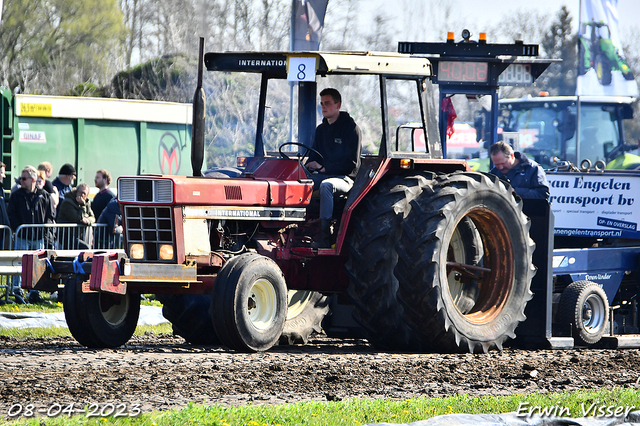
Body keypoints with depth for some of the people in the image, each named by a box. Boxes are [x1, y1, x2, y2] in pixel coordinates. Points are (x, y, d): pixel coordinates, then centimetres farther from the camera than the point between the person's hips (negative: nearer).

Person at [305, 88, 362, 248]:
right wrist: (309, 165, -6)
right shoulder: (321, 129, 16)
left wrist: (324, 168, -18)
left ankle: (324, 237, -41)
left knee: (326, 185, -39)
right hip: (324, 175, 6)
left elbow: (351, 162, -11)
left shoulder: (350, 128, -5)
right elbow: (315, 155, 19)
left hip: (345, 177, -6)